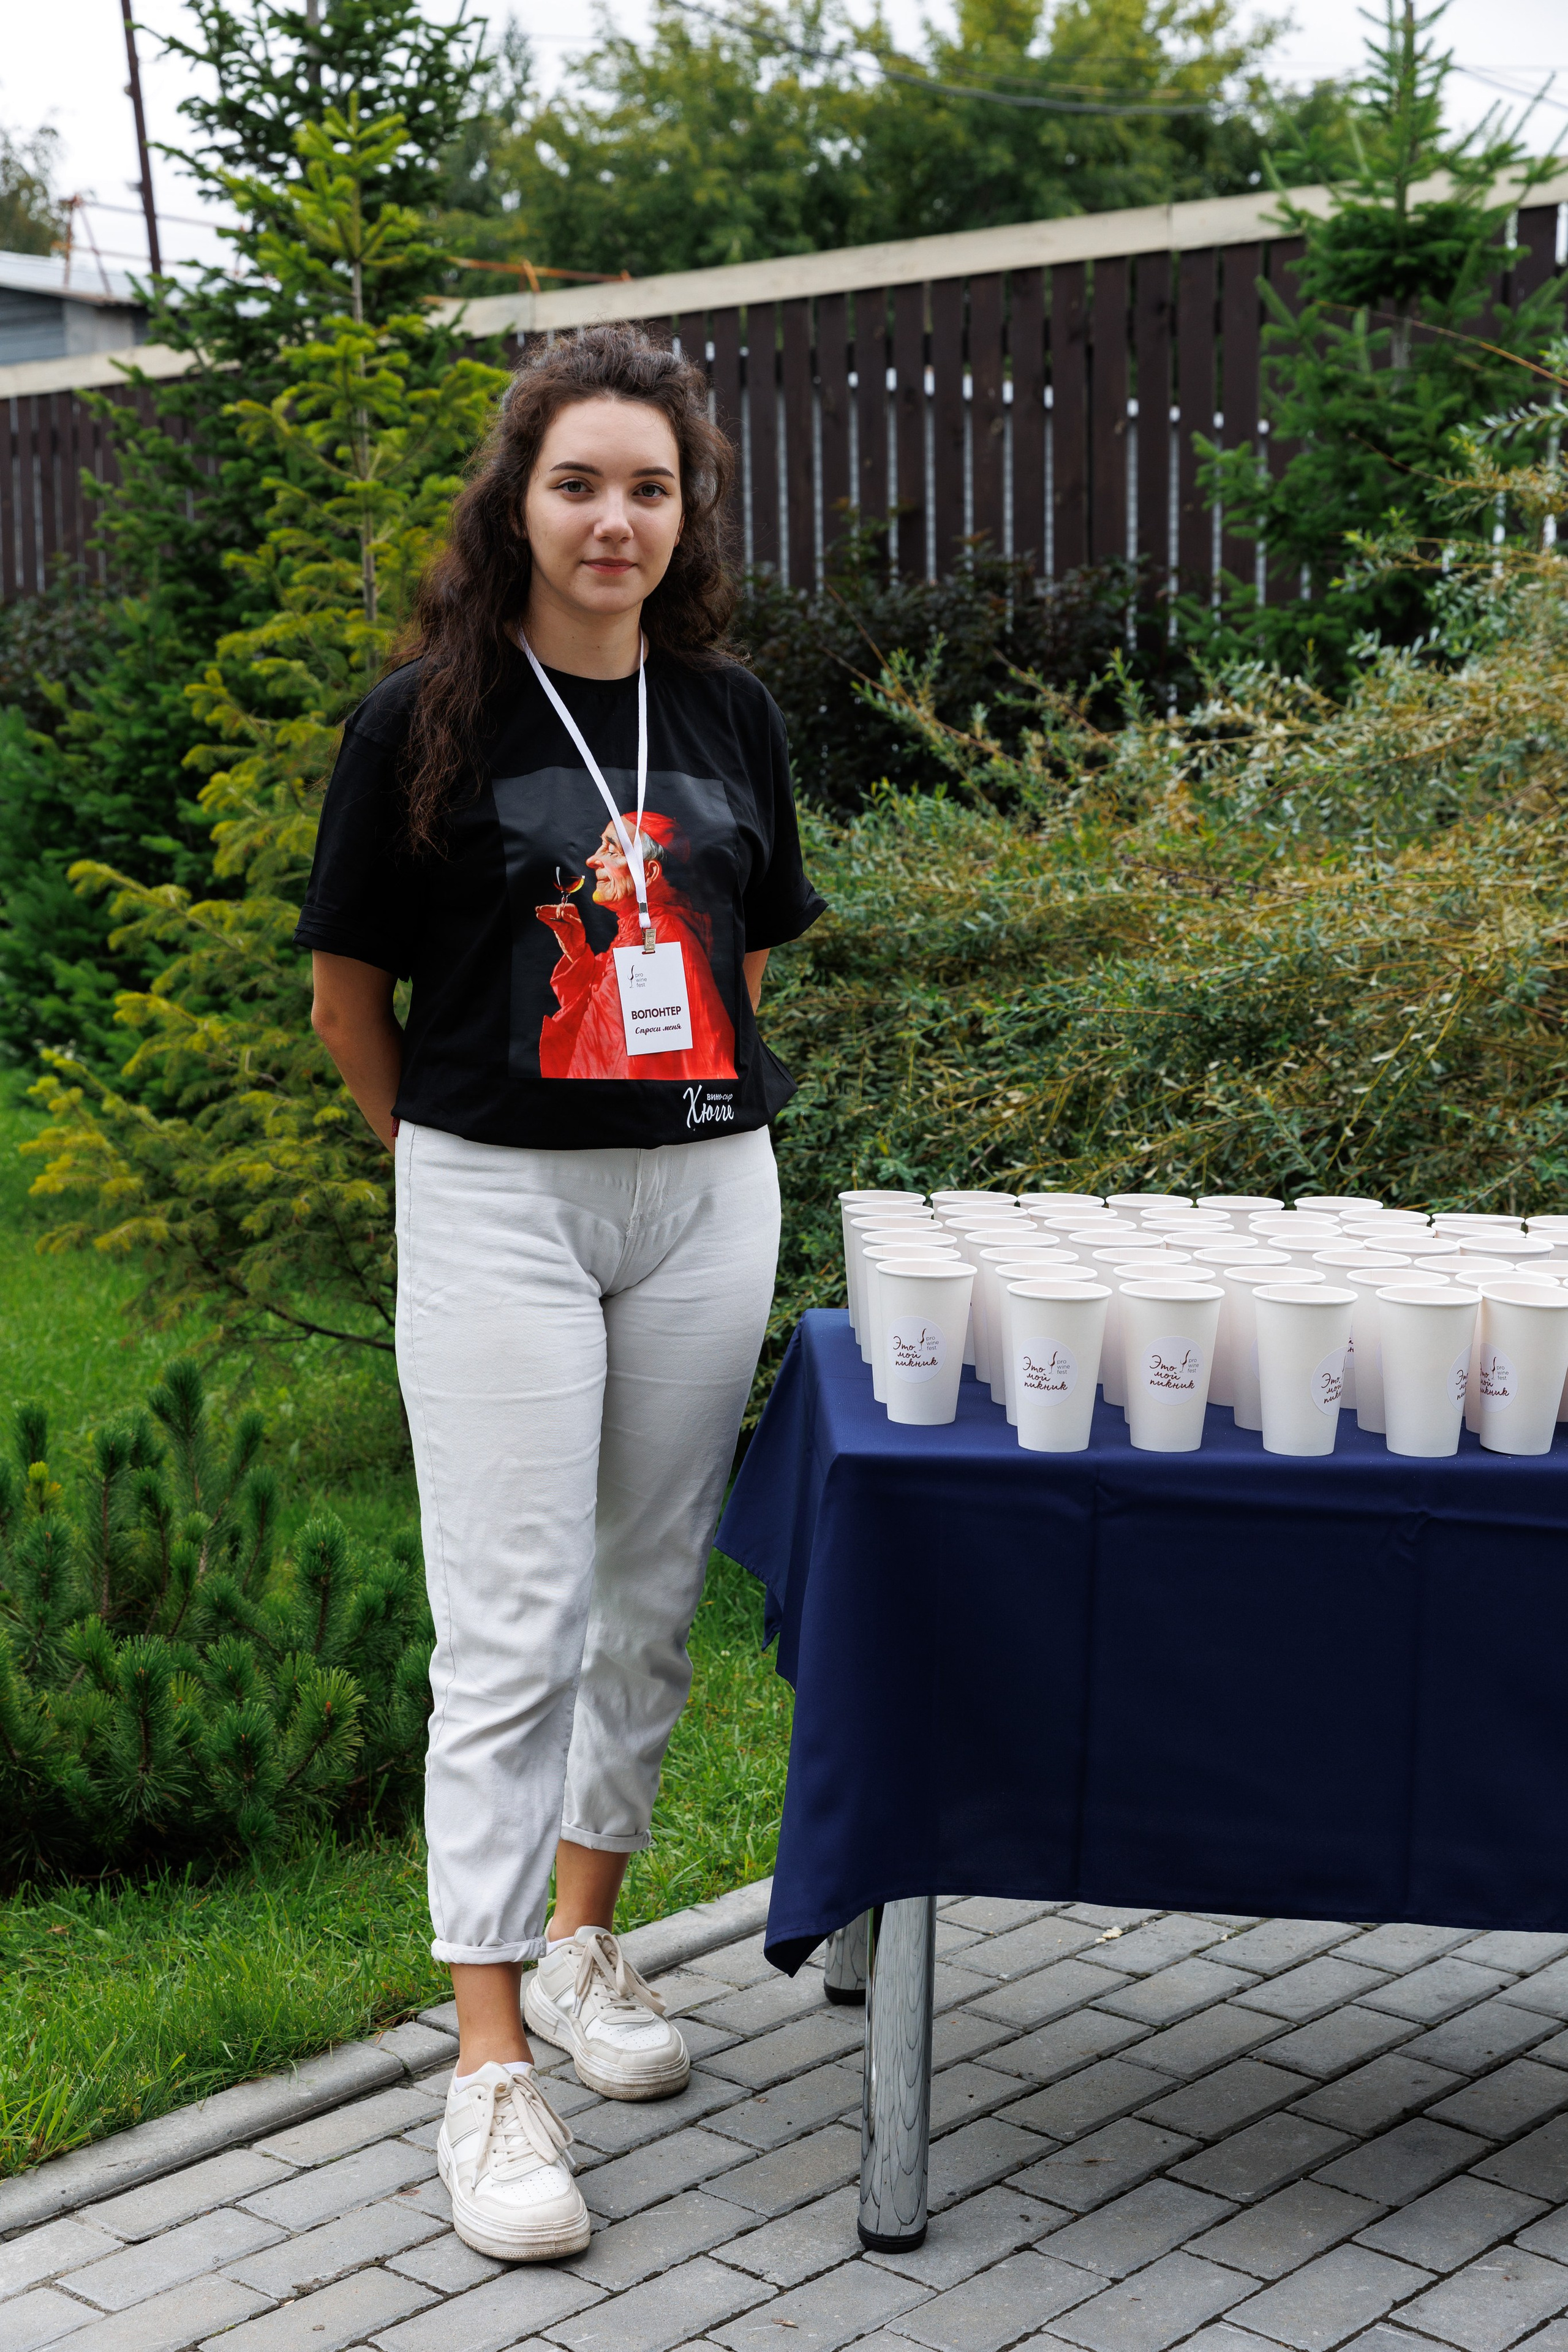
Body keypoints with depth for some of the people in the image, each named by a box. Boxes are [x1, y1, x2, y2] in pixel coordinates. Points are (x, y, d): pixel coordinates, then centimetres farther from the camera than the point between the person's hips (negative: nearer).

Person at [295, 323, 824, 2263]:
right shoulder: (425, 718, -5)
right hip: (495, 1204, -4)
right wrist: (450, 1148, 9)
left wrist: (692, 1112, 13)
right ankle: (490, 2066, 4)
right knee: (511, 1632, -4)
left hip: (707, 1190, 5)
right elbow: (348, 989, 2)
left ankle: (582, 1936, 34)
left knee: (649, 1600, 14)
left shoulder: (727, 713, 7)